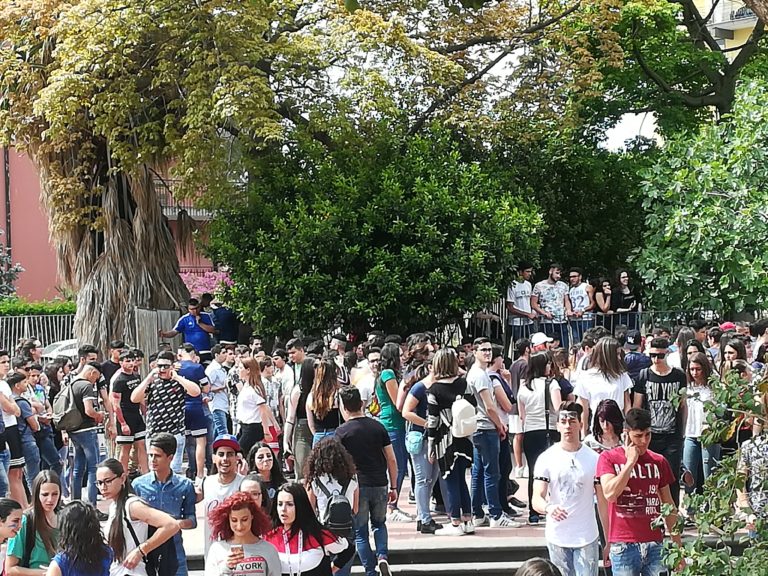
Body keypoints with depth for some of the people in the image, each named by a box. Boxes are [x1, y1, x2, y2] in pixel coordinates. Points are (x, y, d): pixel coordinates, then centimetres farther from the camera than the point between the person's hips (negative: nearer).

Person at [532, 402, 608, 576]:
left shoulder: (594, 459, 1)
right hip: (557, 539, 0)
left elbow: (603, 502, 4)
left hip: (587, 538, 0)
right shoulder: (546, 458, -2)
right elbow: (537, 499, -10)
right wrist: (548, 507, -34)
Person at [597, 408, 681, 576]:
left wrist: (677, 545, 12)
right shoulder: (608, 458, 0)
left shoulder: (659, 462, 9)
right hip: (624, 547, -3)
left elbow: (669, 506, 15)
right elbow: (610, 493, -16)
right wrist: (630, 461, -10)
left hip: (655, 544, 3)